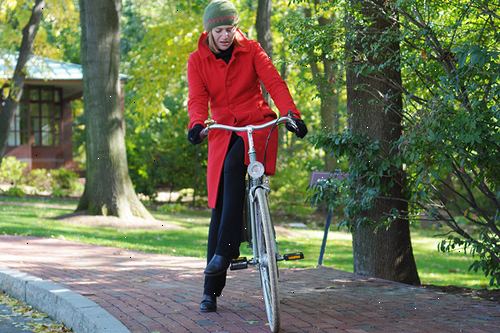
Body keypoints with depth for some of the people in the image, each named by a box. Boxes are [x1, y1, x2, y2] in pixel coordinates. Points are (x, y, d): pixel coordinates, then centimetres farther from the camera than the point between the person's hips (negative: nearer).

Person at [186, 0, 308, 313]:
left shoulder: (251, 50, 0)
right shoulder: (198, 60, 3)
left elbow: (274, 82, -11)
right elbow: (197, 98, -9)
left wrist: (291, 113, -27)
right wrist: (197, 123, -31)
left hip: (258, 126, -2)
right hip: (224, 132, 2)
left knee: (233, 166, -34)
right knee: (219, 206, -3)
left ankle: (225, 250, -32)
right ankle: (211, 291, 2)